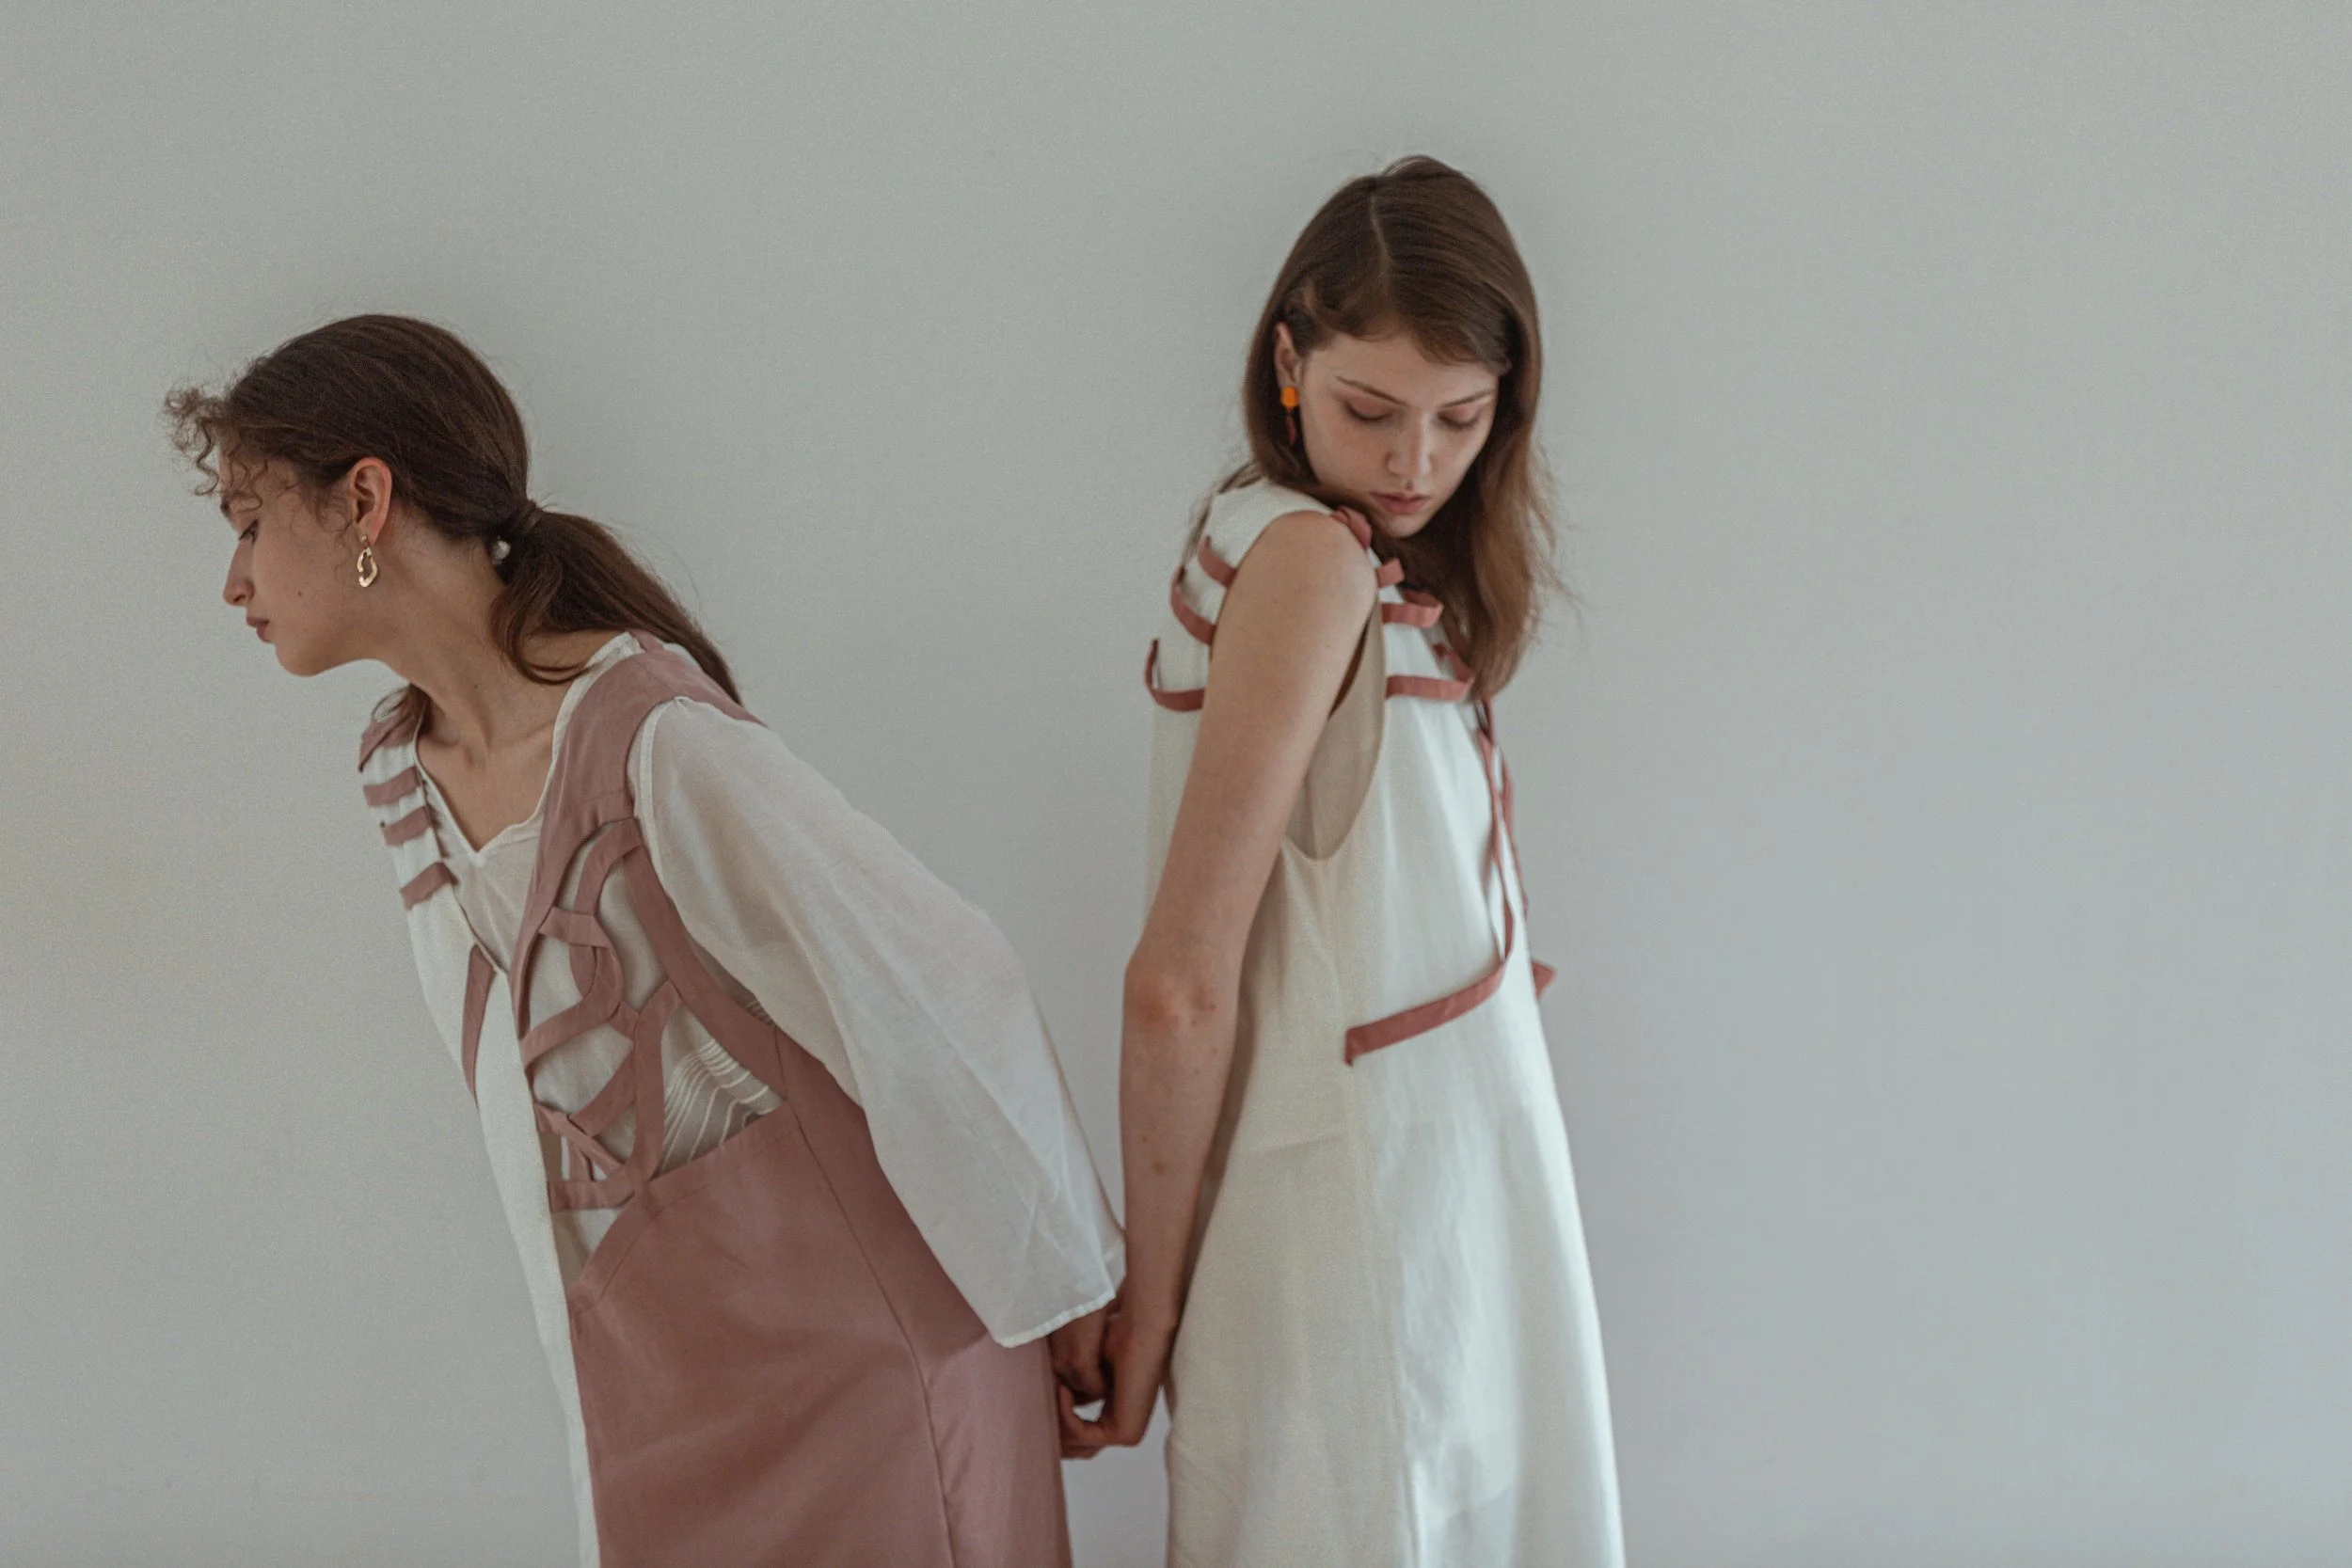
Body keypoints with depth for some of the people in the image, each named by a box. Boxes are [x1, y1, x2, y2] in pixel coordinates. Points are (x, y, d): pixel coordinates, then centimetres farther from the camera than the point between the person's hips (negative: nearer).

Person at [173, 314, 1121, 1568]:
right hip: (643, 1377, 7)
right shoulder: (401, 773, 3)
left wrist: (1064, 1278, -9)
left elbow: (943, 997, -19)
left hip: (840, 1351, -7)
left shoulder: (657, 746, -23)